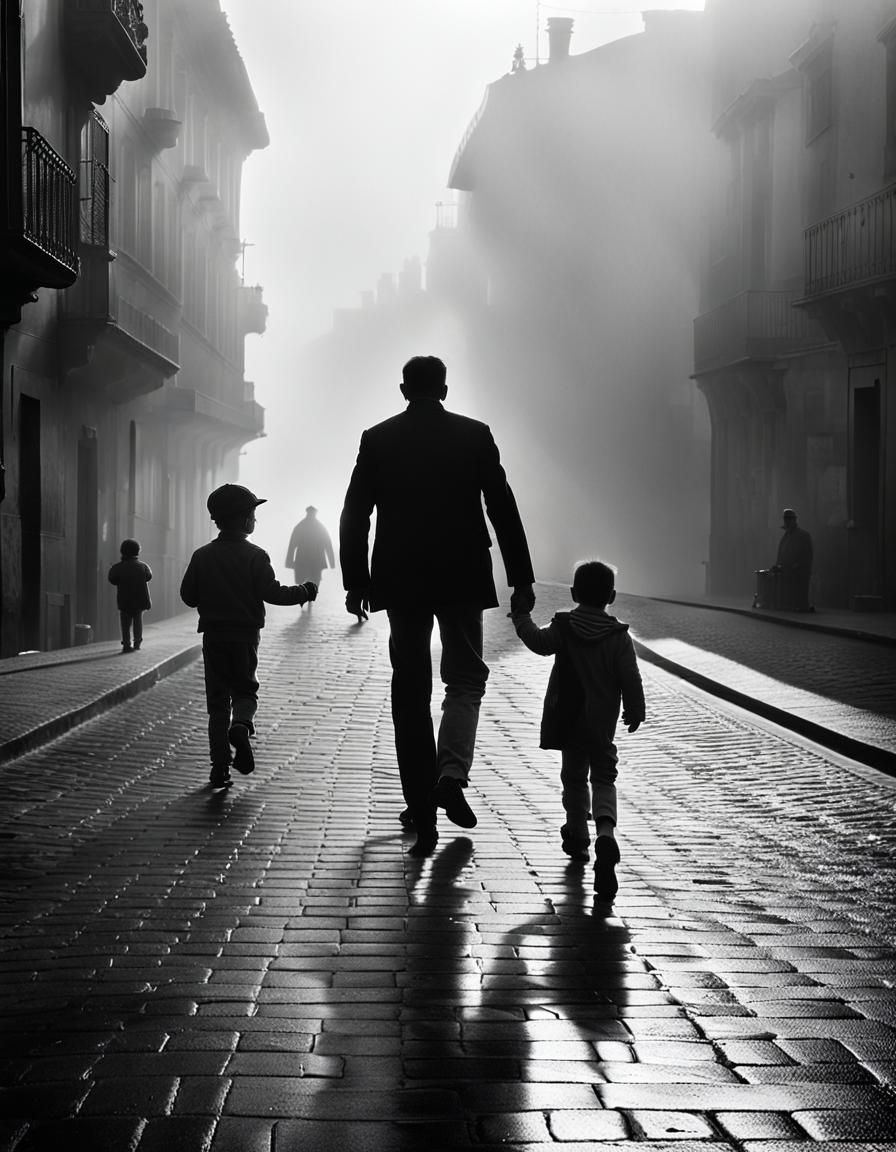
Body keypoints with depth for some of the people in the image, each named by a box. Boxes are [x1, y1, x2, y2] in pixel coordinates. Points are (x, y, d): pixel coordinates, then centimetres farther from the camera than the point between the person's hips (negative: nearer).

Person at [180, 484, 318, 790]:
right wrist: (303, 592, 2)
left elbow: (188, 595, 2)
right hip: (246, 635, -2)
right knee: (245, 689, 13)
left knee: (217, 699, 6)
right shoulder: (255, 556, -7)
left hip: (213, 635, 2)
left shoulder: (202, 556, 1)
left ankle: (220, 766, 0)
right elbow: (272, 592, -12)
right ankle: (241, 725, -22)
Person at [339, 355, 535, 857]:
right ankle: (452, 774, -12)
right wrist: (521, 578, 3)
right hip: (462, 577, -1)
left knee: (411, 689, 8)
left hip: (400, 580, 1)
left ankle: (422, 807, 6)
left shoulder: (377, 439, 2)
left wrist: (355, 582, 8)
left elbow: (355, 515, 1)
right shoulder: (475, 435, 0)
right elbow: (503, 508, -2)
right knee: (466, 679, 12)